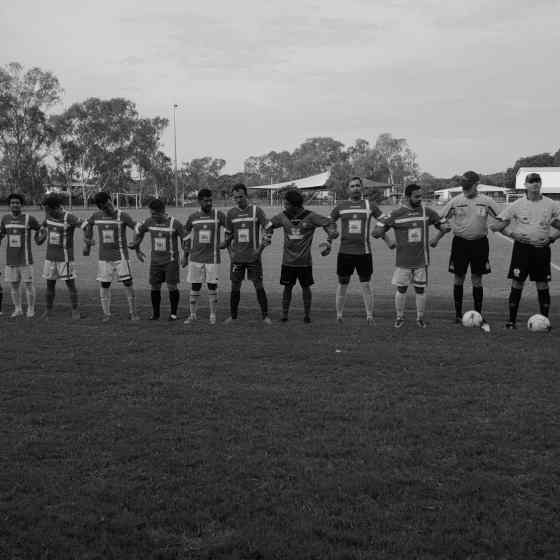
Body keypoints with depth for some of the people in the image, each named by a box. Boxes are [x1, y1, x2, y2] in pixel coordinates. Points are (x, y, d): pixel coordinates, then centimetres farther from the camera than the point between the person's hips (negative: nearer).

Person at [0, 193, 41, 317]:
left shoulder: (29, 218, -9)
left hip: (25, 259, -4)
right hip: (10, 259, 4)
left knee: (28, 284, 0)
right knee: (14, 285, 8)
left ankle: (31, 310, 13)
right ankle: (18, 309, 21)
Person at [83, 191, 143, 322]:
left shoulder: (122, 216, -12)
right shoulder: (96, 216, -1)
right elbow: (87, 226, 20)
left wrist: (137, 249, -5)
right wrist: (87, 244, 17)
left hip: (121, 255, -3)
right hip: (104, 257, 3)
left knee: (128, 283, -5)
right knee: (104, 285, 3)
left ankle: (132, 312, 6)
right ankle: (106, 314, 14)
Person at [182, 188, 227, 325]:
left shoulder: (218, 215, -3)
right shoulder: (193, 217, 5)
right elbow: (187, 236, 15)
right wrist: (185, 255, 14)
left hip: (212, 257, -2)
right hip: (195, 257, 2)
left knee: (212, 286, 0)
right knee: (195, 286, 5)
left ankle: (213, 315, 9)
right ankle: (192, 315, 13)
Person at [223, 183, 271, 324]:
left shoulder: (257, 211, -4)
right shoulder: (230, 214, 5)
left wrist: (260, 249, -7)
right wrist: (230, 252, 7)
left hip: (253, 256, -2)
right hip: (237, 257, 3)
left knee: (259, 285, -2)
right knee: (235, 287, 5)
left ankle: (265, 315, 5)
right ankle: (233, 316, 15)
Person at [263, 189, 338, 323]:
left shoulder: (310, 217, -9)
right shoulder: (283, 216, 0)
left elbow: (330, 223, -7)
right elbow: (269, 225, 18)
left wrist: (328, 241, -19)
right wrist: (268, 236, 2)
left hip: (305, 261, -2)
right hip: (288, 260, 2)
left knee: (306, 287, 8)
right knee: (287, 287, 5)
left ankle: (307, 314, 22)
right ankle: (284, 314, 14)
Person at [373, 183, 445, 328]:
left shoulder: (427, 212, 1)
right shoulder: (396, 214, -5)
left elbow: (443, 225, 12)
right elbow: (378, 231, 0)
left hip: (421, 260, 1)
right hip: (403, 260, -1)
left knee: (420, 289, 8)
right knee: (401, 289, 5)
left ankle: (420, 318, 22)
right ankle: (399, 317, 22)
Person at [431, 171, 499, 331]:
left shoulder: (486, 201, -2)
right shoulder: (455, 201, -1)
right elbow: (444, 222, 8)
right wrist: (436, 239, 5)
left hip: (479, 242, 0)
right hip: (460, 242, 0)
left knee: (477, 280, 5)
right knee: (458, 279, 5)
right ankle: (458, 315, 16)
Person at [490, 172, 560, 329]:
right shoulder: (517, 205, 3)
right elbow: (499, 225, 4)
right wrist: (512, 234, -9)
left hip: (542, 248, 1)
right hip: (522, 247, -1)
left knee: (542, 284, 4)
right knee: (517, 282, -2)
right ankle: (511, 320, 5)